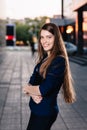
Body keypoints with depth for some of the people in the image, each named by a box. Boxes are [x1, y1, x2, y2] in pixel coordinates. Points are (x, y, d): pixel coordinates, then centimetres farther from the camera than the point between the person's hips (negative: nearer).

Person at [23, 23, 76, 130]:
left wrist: (27, 89, -6)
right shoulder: (44, 59, 7)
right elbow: (32, 81, 5)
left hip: (45, 112, -8)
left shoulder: (59, 61, -19)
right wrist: (33, 93, -17)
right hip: (36, 109, 8)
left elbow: (44, 90, -25)